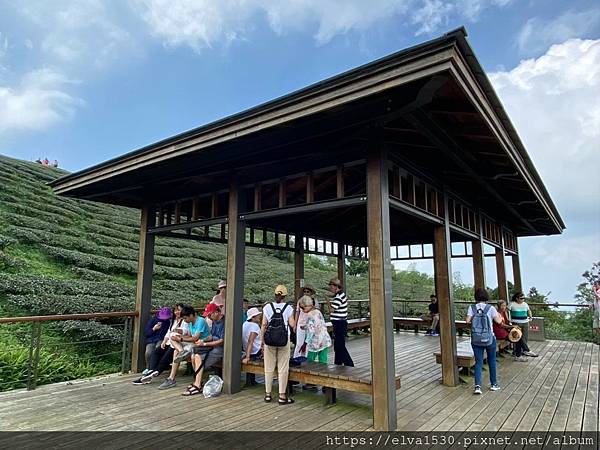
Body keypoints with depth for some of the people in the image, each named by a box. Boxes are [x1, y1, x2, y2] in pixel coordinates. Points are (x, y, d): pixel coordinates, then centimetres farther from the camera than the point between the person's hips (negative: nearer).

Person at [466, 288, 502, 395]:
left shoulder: (472, 308, -5)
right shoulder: (490, 308, -9)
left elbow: (467, 320, -12)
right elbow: (498, 321, -9)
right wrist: (499, 315, 11)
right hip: (489, 339, -1)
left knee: (478, 362, 6)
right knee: (492, 361, 18)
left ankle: (477, 386, -4)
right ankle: (493, 384, 30)